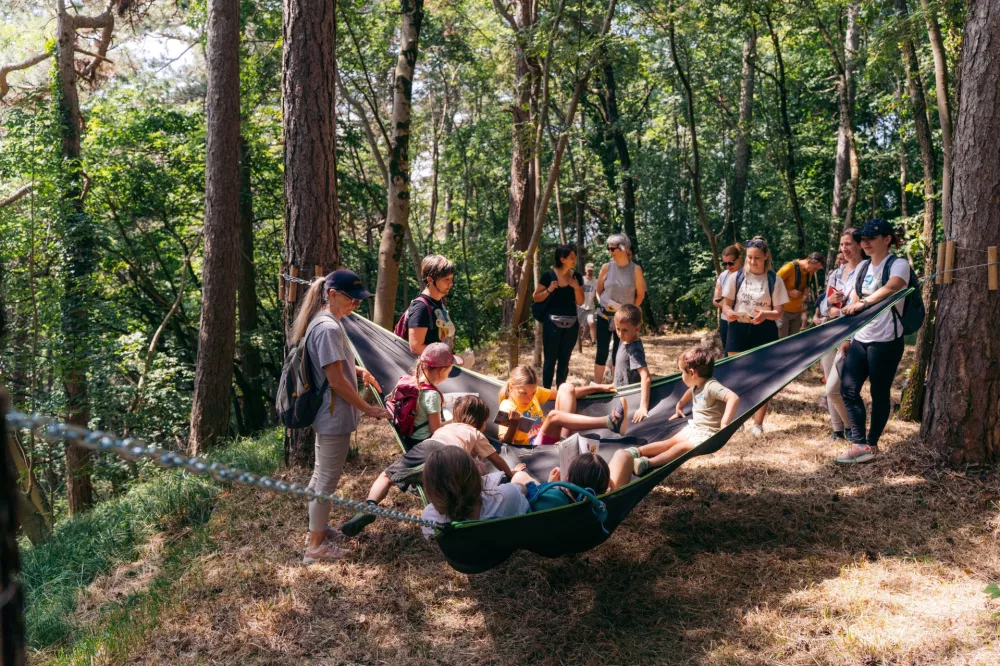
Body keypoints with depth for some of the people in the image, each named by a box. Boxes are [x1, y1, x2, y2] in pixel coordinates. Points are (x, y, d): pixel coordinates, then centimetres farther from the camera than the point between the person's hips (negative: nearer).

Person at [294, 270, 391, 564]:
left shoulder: (324, 322, 9)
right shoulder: (328, 328, -23)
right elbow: (336, 380, -24)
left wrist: (359, 371, 7)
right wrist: (368, 409, -17)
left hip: (326, 414, 10)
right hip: (334, 416, -10)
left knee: (322, 473, 21)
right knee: (328, 479, 0)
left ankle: (319, 527, 36)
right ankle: (316, 546, 11)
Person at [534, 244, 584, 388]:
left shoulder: (577, 276, 4)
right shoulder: (549, 275, -6)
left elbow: (580, 302, 5)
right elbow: (536, 298, -2)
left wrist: (576, 287, -10)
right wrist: (549, 290, -17)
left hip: (571, 323, 4)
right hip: (552, 322, -4)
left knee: (564, 359, 10)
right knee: (550, 358, -3)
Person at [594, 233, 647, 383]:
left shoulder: (635, 269, -6)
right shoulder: (606, 267, -3)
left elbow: (640, 294, 3)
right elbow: (599, 291, 8)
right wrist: (604, 304, 0)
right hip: (605, 316, 1)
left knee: (619, 353, 6)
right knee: (602, 351, 1)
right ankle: (596, 385, 8)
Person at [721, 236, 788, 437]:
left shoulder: (774, 280, -2)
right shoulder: (737, 277, 0)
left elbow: (779, 312, -2)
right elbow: (726, 303, 4)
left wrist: (766, 314, -24)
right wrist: (728, 312, -19)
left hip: (764, 331, -1)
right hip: (738, 329, 1)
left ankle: (757, 424, 12)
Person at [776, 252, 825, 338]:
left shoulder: (810, 271, 5)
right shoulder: (789, 268, -18)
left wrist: (806, 290, -1)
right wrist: (789, 292, -22)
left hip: (797, 311, 6)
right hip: (784, 311, -6)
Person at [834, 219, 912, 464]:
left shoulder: (898, 265, -9)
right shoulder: (863, 266, 12)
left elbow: (890, 288, -31)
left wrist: (864, 303, -46)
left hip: (885, 340, -7)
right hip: (860, 339, 7)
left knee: (879, 393, 2)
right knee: (848, 389, -1)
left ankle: (872, 445, 15)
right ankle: (860, 445, 4)